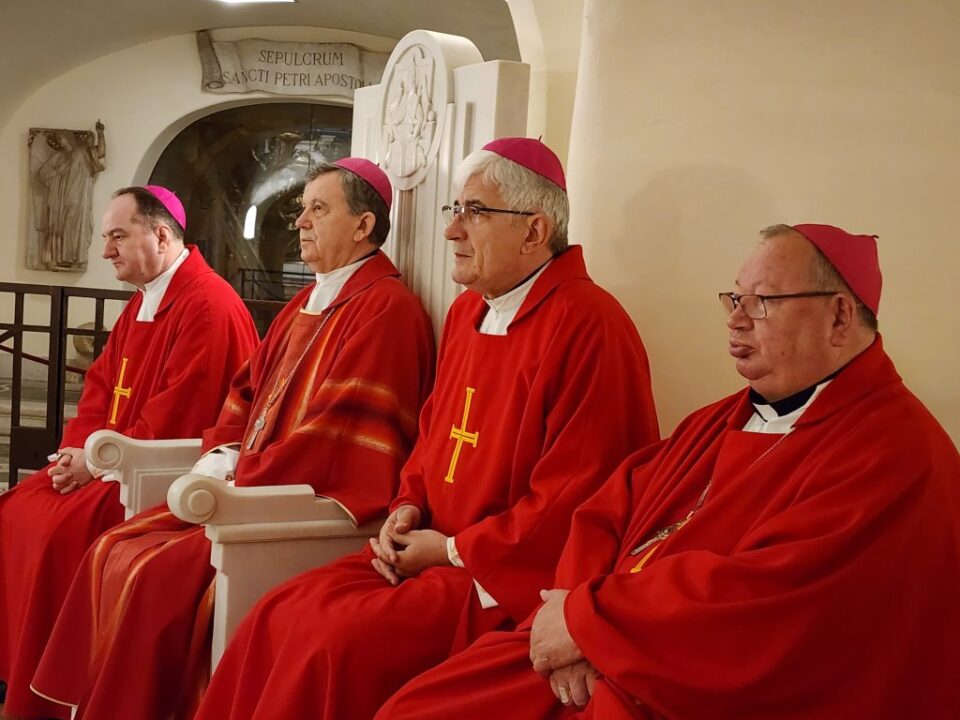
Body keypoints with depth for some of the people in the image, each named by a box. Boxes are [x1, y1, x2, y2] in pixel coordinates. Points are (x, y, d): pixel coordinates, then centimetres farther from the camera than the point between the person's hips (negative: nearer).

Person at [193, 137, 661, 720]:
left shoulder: (587, 324, -16)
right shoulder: (468, 311, 12)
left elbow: (576, 498, -19)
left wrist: (452, 550, -13)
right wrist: (408, 509, 5)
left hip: (512, 579, -8)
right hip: (435, 550, 8)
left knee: (336, 640, -23)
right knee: (278, 617, -7)